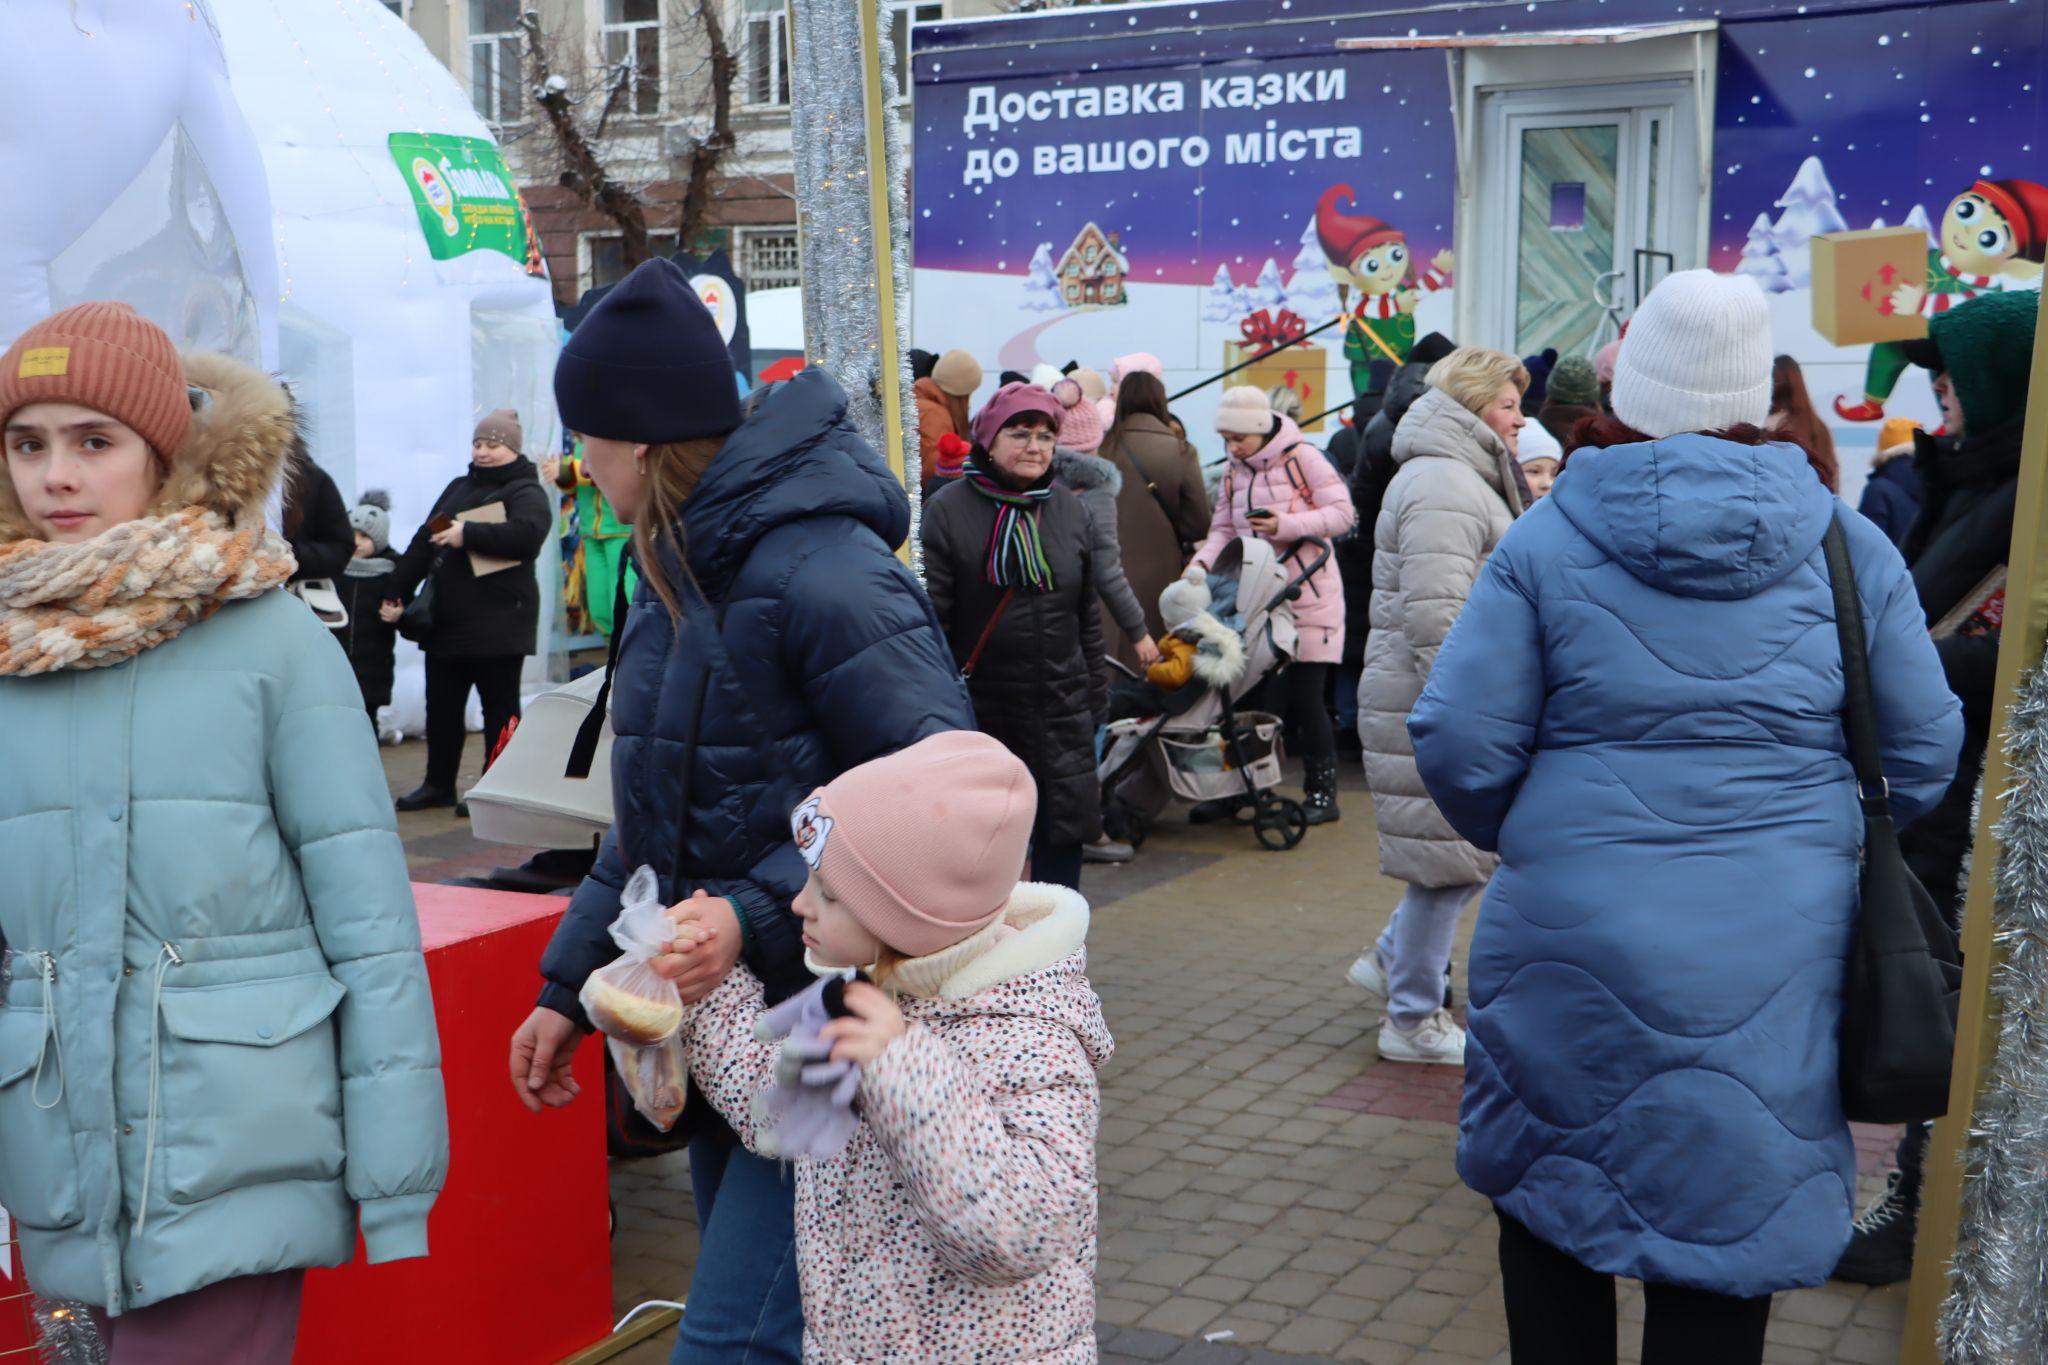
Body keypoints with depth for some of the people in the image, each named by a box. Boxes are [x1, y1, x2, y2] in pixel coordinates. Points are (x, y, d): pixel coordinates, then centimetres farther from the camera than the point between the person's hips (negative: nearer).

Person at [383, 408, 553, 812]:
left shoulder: (526, 492, -4)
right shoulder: (458, 488, 18)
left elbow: (527, 533, -26)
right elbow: (423, 543, 17)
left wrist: (468, 534, -28)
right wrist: (398, 594, 11)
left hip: (497, 623, -7)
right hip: (446, 622, 7)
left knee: (499, 709, 2)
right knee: (441, 707, 13)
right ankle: (438, 783, 24)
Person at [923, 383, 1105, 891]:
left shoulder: (1069, 509, 9)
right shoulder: (951, 509, -6)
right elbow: (930, 615, -7)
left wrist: (1096, 692, 14)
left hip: (1061, 706, 4)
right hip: (979, 704, -4)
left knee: (1064, 829, 6)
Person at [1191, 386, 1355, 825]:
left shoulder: (1303, 457, -8)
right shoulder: (1233, 471, 10)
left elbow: (1342, 513, -10)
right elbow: (1224, 530, 11)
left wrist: (1287, 525, -21)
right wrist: (1202, 562, -8)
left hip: (1308, 594, -6)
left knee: (1303, 698, -5)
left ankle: (1322, 792, 8)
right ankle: (1238, 787, 17)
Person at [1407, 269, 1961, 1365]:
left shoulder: (1546, 541, -4)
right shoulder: (1845, 544, 2)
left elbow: (1459, 745, -7)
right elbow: (1923, 753, 4)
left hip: (1574, 934, -1)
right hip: (1779, 947, 2)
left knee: (1551, 1192, 18)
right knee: (1728, 1223, 12)